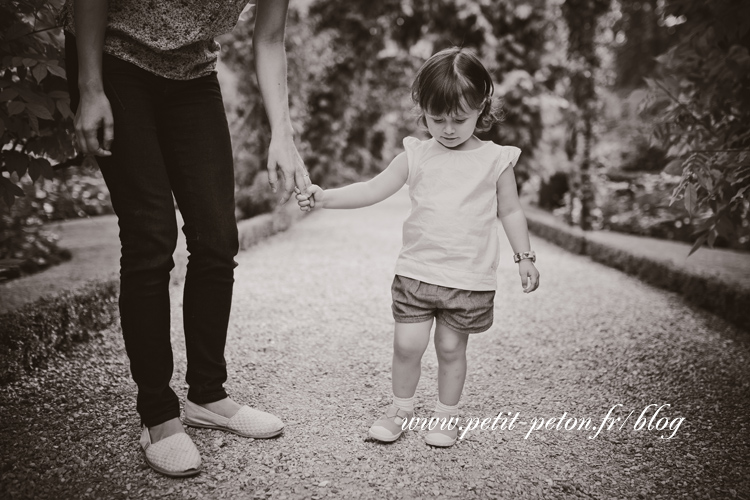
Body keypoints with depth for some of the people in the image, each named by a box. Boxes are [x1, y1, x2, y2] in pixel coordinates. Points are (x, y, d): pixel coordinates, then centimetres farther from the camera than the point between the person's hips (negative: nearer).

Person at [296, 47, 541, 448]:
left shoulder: (496, 159, 0)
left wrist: (524, 257, 2)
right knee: (407, 343, 0)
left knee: (451, 347, 8)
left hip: (470, 278, -1)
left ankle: (447, 414, 29)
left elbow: (510, 211, 8)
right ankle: (401, 407, 24)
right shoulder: (416, 155, 1)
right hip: (417, 270, 1)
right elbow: (373, 190, -4)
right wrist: (324, 198, -16)